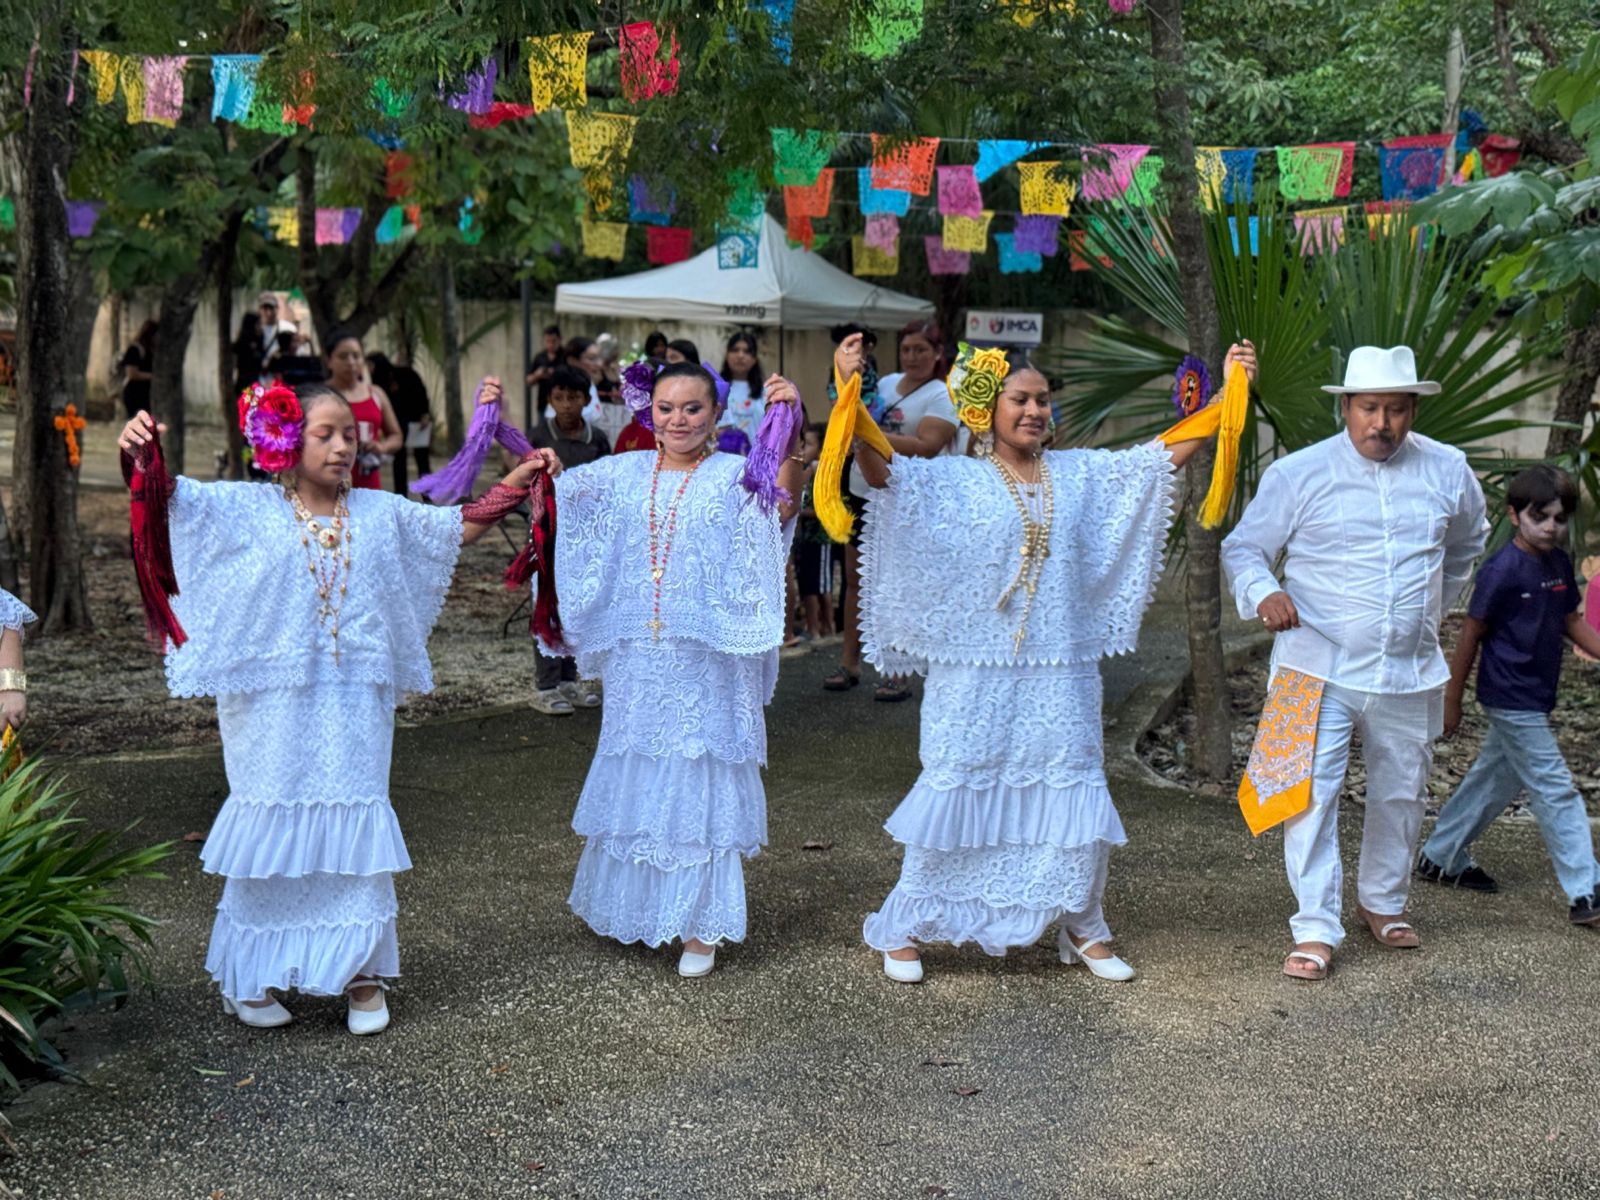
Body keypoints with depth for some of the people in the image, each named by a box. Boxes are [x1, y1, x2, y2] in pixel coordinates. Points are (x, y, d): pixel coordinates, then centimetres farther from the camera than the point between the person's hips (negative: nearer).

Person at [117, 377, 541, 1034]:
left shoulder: (381, 513, 6)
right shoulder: (250, 508, -3)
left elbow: (460, 527, 17)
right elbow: (170, 495, -13)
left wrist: (514, 482, 11)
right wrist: (141, 450, -32)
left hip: (354, 705, 2)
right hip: (275, 705, -2)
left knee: (355, 827, 7)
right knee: (273, 827, 7)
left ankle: (361, 973, 19)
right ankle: (252, 978, 22)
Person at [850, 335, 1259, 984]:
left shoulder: (1080, 473, 7)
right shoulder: (954, 480, -3)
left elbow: (1166, 451, 6)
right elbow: (880, 470, -18)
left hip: (1059, 674, 4)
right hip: (977, 673, -3)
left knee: (1076, 796, 8)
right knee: (955, 791, 3)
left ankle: (1082, 928, 27)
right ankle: (905, 928, 18)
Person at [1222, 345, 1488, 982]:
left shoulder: (1448, 471, 3)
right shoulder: (1298, 474, -7)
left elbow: (1466, 543, 23)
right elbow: (1243, 547, -1)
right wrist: (1263, 593, -21)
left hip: (1411, 674, 4)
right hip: (1319, 669, -3)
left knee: (1401, 794, 16)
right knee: (1311, 794, -9)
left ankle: (1382, 901, 38)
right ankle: (1316, 930, 0)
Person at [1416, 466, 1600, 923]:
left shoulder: (1559, 564, 6)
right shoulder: (1502, 570, -17)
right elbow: (1471, 633, -12)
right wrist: (1452, 700, -9)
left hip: (1535, 700, 9)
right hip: (1511, 700, -9)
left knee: (1495, 779, 18)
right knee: (1555, 791, -8)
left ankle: (1440, 858, 33)